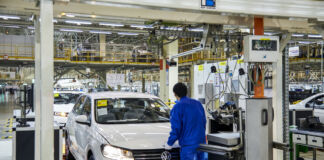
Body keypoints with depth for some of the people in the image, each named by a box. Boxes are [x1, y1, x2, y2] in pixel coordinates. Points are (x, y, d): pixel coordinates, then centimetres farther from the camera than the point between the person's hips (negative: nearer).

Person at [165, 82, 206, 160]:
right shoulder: (198, 103, 10)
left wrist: (169, 143, -1)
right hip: (201, 143, 7)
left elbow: (176, 128, -13)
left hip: (188, 145, -7)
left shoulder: (178, 107, -11)